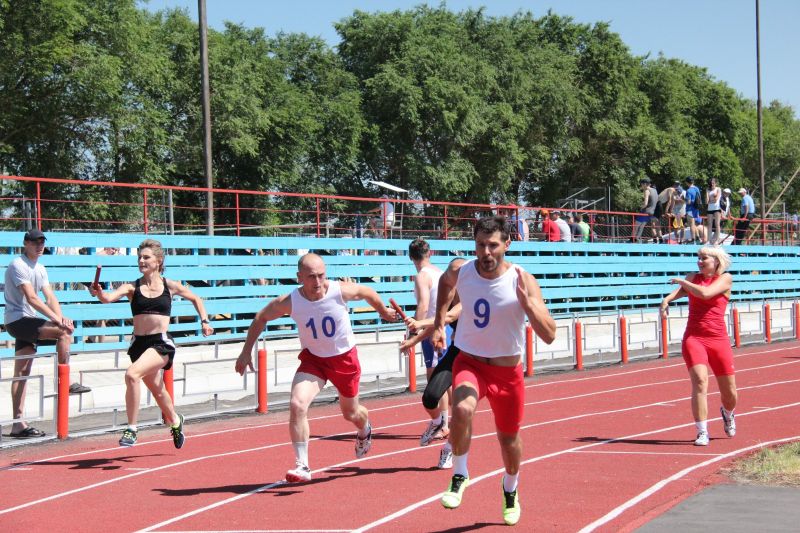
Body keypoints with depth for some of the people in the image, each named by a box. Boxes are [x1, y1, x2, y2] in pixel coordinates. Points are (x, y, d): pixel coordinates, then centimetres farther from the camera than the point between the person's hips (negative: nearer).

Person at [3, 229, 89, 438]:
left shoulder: (40, 269, 17)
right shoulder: (18, 266, -11)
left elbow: (50, 297, 7)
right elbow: (31, 298, -21)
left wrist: (60, 317, -13)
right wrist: (55, 318, -26)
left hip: (29, 322, 9)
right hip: (17, 320, -9)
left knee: (22, 373, 6)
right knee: (64, 332, -22)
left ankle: (18, 424, 5)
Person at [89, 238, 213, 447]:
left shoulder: (170, 286, 2)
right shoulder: (132, 287, 2)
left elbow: (196, 299, 20)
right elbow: (109, 298, -17)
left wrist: (204, 321, 12)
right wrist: (99, 293, -38)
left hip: (161, 343, -3)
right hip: (138, 343, 4)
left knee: (132, 375, -28)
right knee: (156, 390, 21)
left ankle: (132, 428, -18)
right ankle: (175, 421, 52)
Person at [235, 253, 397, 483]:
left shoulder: (341, 291, -25)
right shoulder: (289, 302, -23)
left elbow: (367, 292, -2)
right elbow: (261, 318, -4)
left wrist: (384, 312, 15)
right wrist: (246, 351, -5)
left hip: (345, 358, 0)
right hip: (313, 358, 0)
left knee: (351, 413, 18)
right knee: (297, 405, -24)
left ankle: (365, 431, 57)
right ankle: (302, 466, -15)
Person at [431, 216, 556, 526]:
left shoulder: (523, 281, -19)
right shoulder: (459, 272, -11)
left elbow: (549, 335, -24)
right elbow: (445, 283, 17)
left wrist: (525, 301, -37)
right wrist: (439, 323, 12)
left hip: (508, 370, 0)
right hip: (469, 362, 0)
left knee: (508, 437, 16)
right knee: (462, 410, -32)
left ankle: (510, 492, 47)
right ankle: (459, 477, -10)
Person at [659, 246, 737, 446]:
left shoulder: (725, 278, 0)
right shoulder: (693, 278, 10)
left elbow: (705, 293, -17)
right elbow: (679, 290, -7)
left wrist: (682, 281, -7)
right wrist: (666, 299, -28)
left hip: (718, 340, -1)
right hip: (693, 338, 1)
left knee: (729, 392, 8)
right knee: (700, 381, -20)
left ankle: (727, 413, 44)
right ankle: (702, 432, -14)